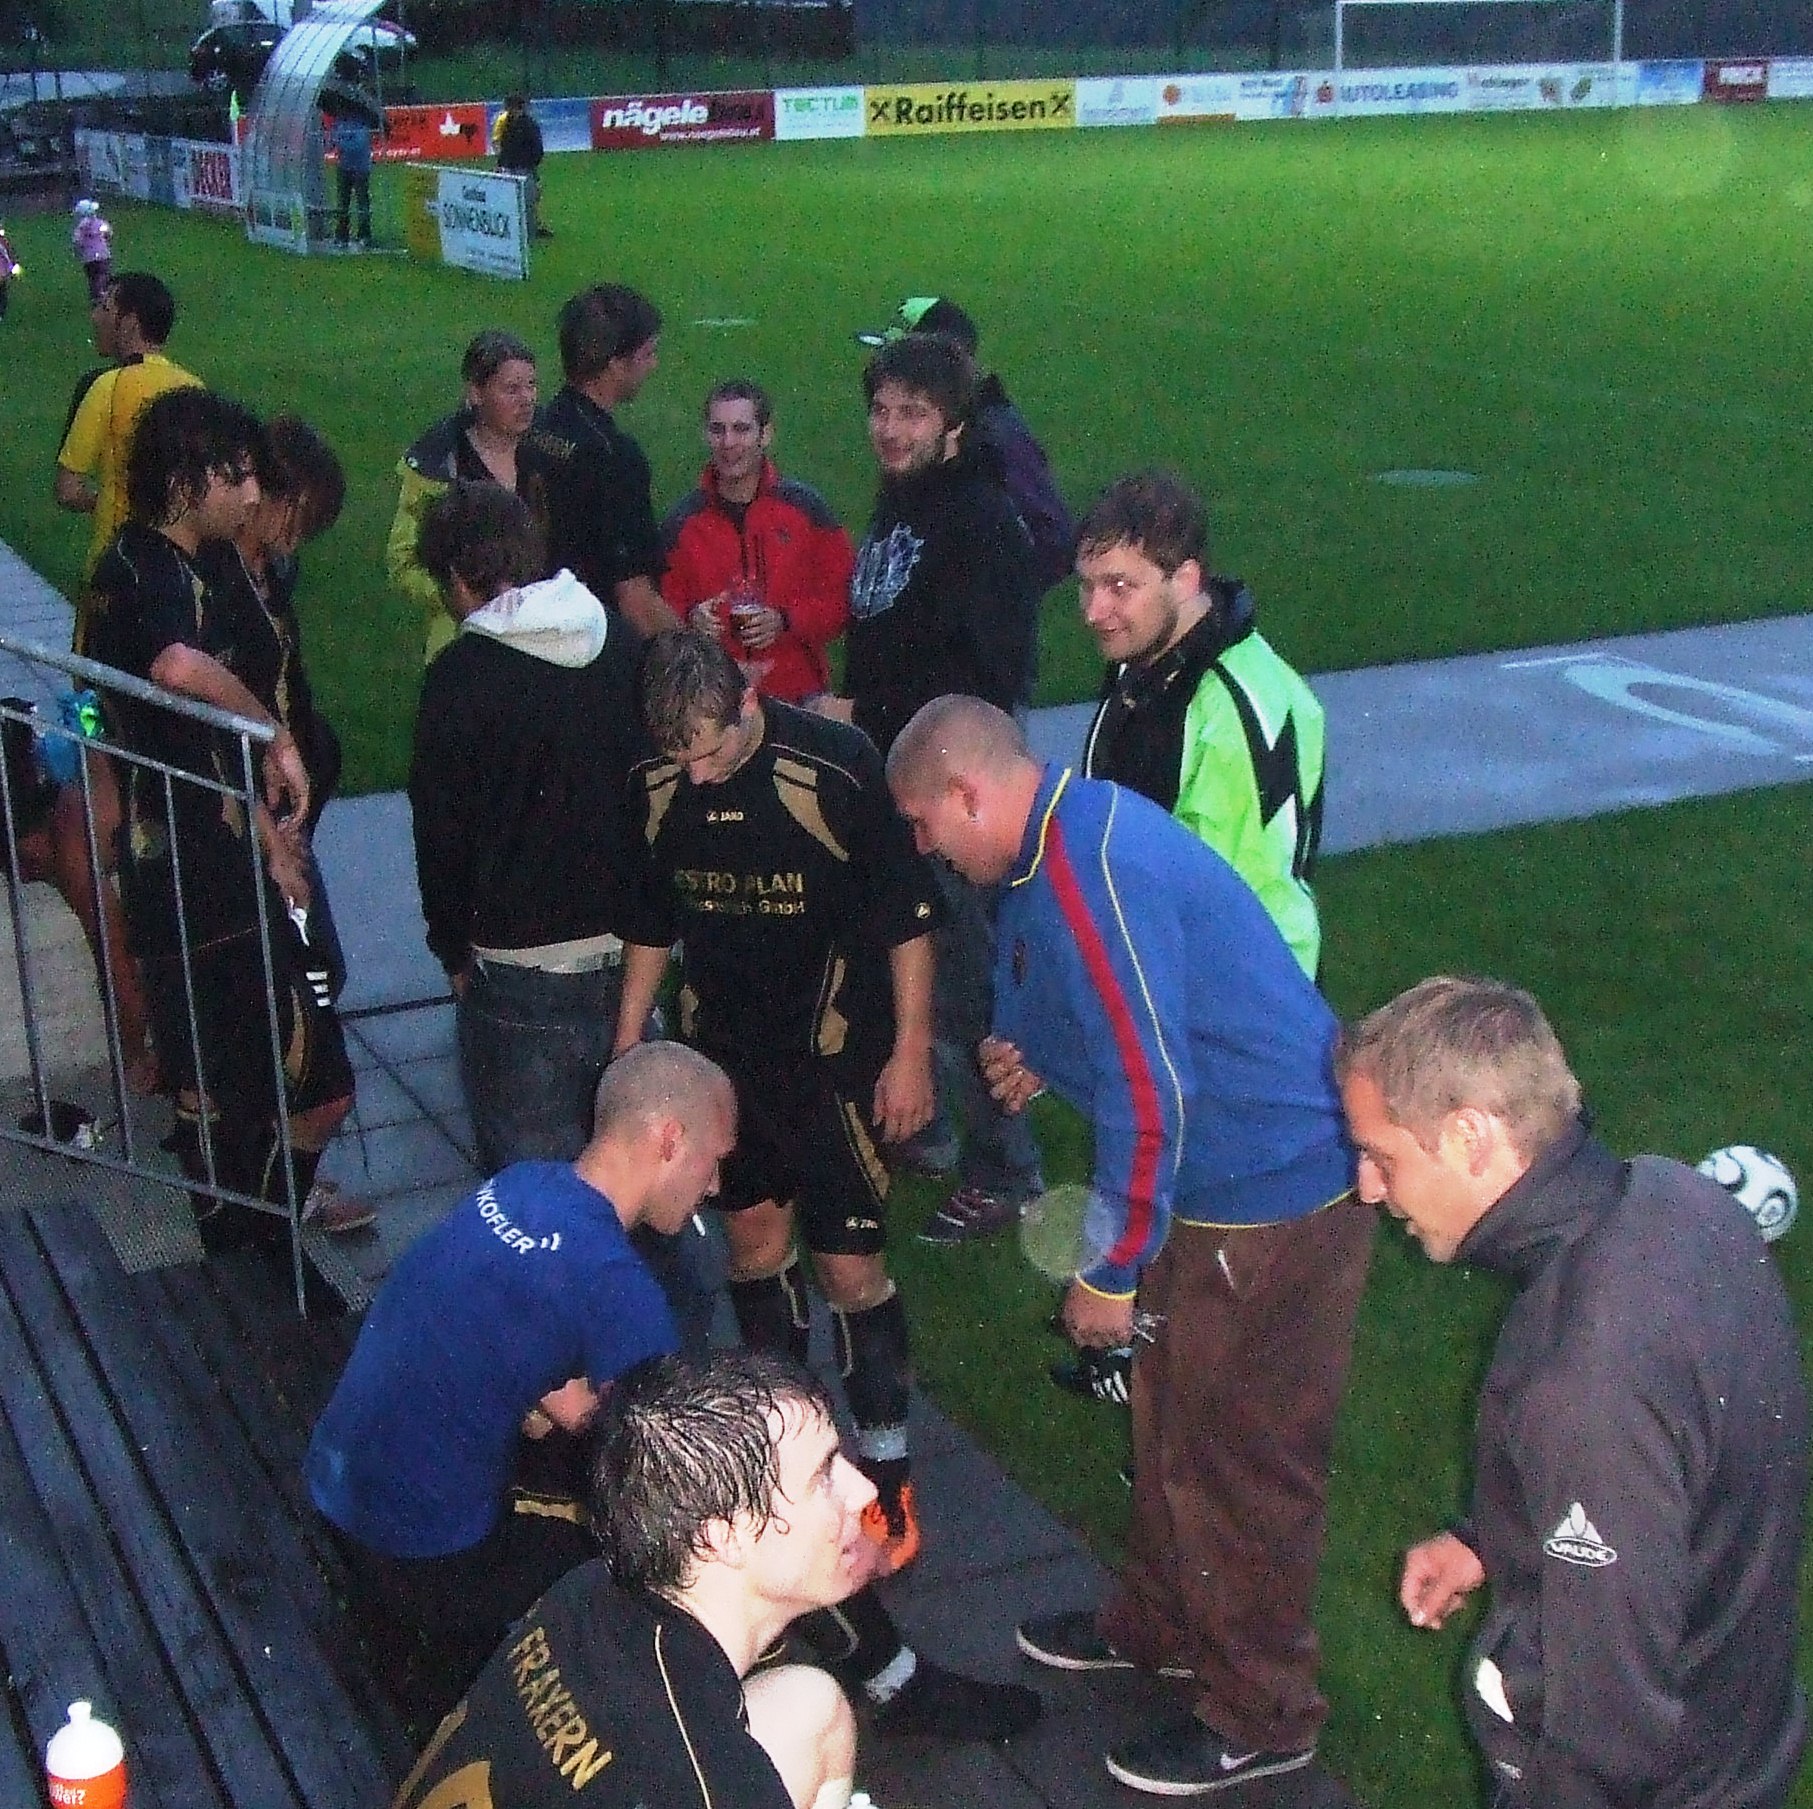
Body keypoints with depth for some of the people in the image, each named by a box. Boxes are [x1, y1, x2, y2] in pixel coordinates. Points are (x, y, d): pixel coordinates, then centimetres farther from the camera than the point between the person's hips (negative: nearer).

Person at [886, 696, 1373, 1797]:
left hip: (1273, 1198, -10)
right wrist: (1035, 1052, 4)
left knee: (1239, 1458, 3)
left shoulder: (1090, 874, -26)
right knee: (1170, 1414, 23)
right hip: (1226, 1178, 10)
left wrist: (1109, 1273, -16)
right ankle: (1157, 1627, 43)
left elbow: (1150, 1093, -26)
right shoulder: (1071, 833, 7)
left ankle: (1259, 1722, 21)